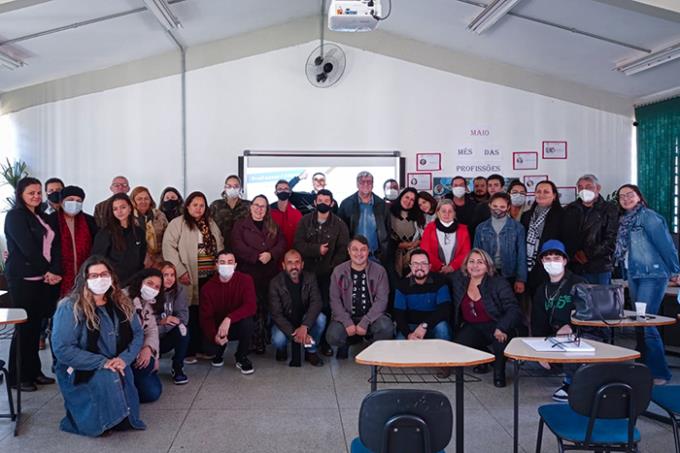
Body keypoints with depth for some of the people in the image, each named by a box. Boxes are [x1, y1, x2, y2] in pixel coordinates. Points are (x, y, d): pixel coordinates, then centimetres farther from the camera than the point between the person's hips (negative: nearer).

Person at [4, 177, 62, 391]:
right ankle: (18, 377, 6)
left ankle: (33, 371, 19)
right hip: (23, 279, -7)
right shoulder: (15, 215, -4)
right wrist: (47, 270, -10)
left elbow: (54, 245, 8)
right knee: (25, 326, -3)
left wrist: (55, 271, -7)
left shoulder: (42, 217, 17)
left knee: (36, 325, 10)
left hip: (45, 278, 7)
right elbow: (27, 247, -13)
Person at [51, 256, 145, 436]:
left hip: (117, 366, 4)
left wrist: (124, 359, -16)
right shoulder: (70, 307, -14)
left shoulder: (122, 303, 3)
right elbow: (62, 348, -21)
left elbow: (137, 334, 4)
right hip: (80, 371, -4)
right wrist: (102, 362, -24)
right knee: (106, 378, -35)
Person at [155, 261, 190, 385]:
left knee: (182, 328, -30)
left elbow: (183, 317, -14)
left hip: (168, 338, 3)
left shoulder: (180, 290, -5)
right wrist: (161, 321, -26)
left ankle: (178, 368, -13)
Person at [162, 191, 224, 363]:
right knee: (190, 313, -1)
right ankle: (188, 351, 9)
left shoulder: (211, 224, 17)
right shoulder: (177, 223, -2)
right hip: (190, 278, -5)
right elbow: (169, 247, -9)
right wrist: (180, 271, -13)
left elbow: (220, 247, 20)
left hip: (211, 277, 5)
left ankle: (202, 347, 20)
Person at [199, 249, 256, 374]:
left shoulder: (245, 280, -15)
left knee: (247, 321, -35)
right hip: (217, 327, 2)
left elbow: (251, 306, -28)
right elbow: (206, 317, -15)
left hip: (238, 326, -1)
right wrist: (214, 336, -35)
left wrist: (229, 319, -42)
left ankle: (241, 358, -7)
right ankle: (218, 353, 17)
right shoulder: (208, 287, -10)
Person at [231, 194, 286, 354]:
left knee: (269, 307, 0)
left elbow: (282, 243, 7)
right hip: (249, 272, -3)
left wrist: (271, 254, -13)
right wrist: (257, 256, -16)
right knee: (254, 308, -6)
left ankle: (268, 338, 10)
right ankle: (257, 341, -1)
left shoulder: (273, 226, 19)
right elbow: (238, 246, -6)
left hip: (271, 273, 3)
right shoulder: (240, 225, 8)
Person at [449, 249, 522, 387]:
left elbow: (513, 310, -18)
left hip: (495, 326, -3)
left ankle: (499, 373, -5)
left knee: (501, 338, -36)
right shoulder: (458, 279, 0)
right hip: (472, 327, 3)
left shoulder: (499, 283, -11)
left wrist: (501, 328, -36)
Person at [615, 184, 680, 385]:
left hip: (652, 275, -8)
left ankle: (659, 372, -1)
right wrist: (626, 274, 12)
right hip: (633, 276, 8)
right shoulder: (625, 221, 14)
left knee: (645, 323, -11)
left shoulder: (648, 216, -11)